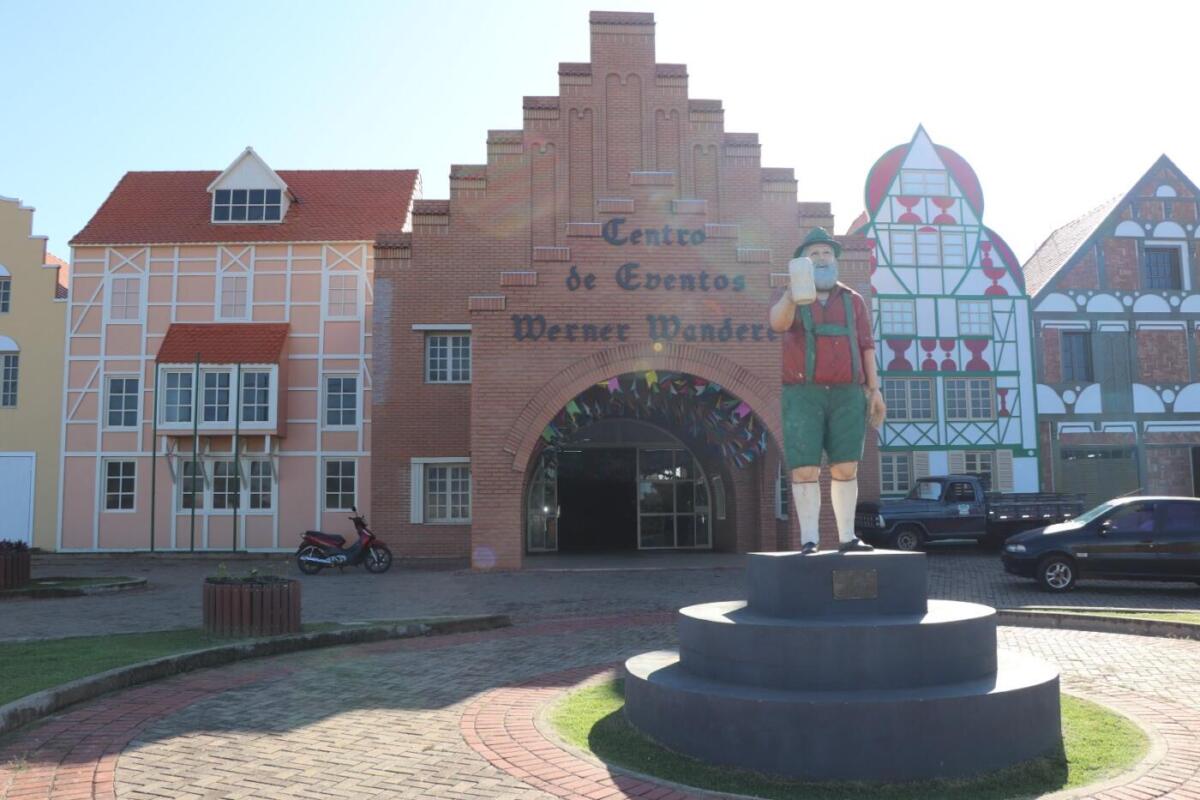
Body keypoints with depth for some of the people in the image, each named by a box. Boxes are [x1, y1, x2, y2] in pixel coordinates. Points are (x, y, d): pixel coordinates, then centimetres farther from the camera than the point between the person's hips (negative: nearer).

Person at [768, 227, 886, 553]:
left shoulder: (853, 300, 12)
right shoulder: (787, 299, 4)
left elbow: (866, 346, 9)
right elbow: (778, 323, -21)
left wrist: (874, 391, -1)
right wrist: (794, 290, -41)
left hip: (847, 395, 2)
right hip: (803, 396, -2)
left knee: (846, 468, 1)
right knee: (805, 470, -8)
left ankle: (847, 537, 12)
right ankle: (809, 540, 0)